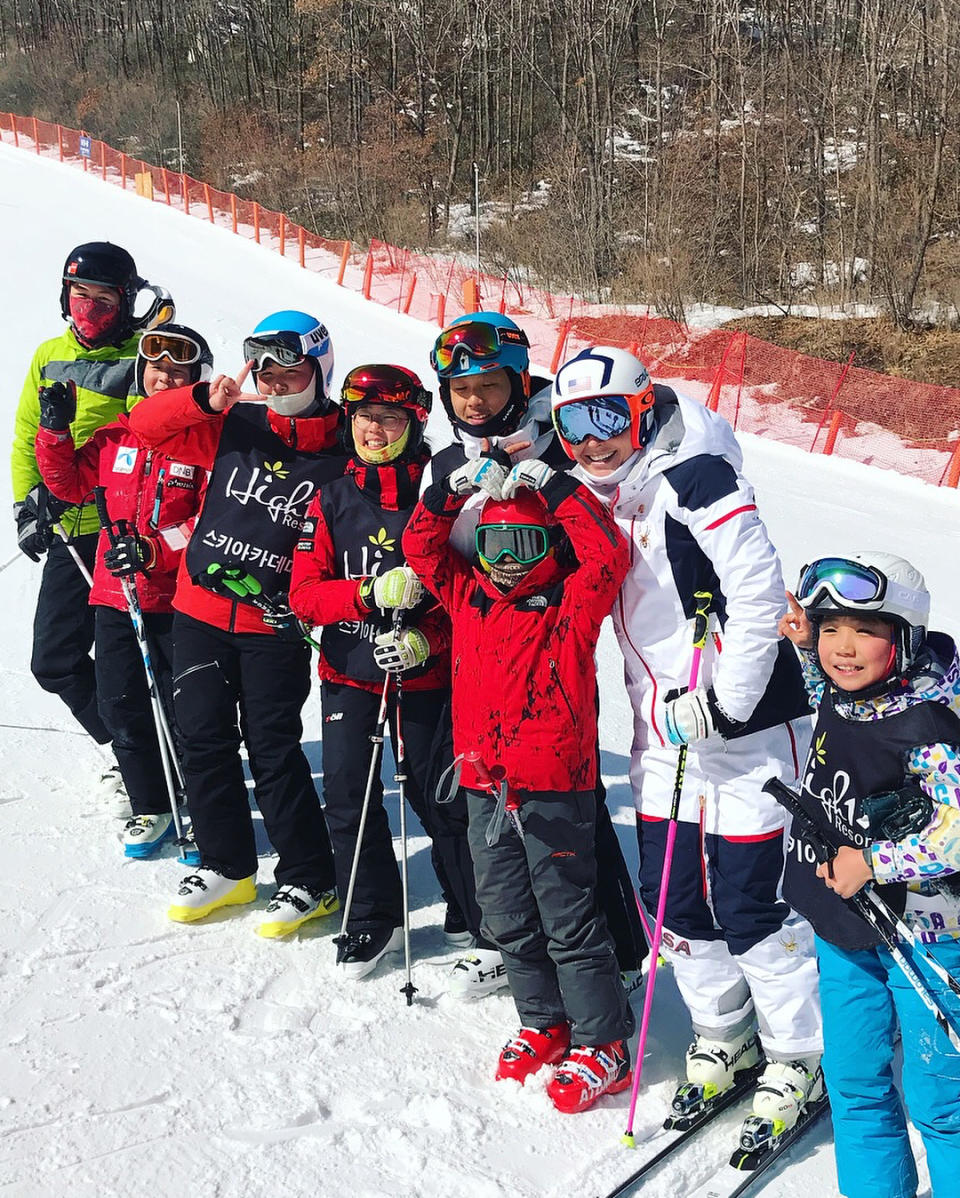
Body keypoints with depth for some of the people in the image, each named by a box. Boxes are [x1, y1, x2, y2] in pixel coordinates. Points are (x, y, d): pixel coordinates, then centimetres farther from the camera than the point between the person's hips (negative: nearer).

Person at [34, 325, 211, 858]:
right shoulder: (118, 435, 8)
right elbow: (71, 484, 19)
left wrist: (156, 550, -20)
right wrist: (55, 431, 6)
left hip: (181, 599, -5)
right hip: (115, 594, 5)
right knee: (121, 707, 11)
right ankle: (151, 807, 28)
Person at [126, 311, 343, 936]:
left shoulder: (343, 457, -5)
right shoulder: (233, 428, 3)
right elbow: (146, 423, 1)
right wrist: (204, 399, -16)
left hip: (276, 627, -4)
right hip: (201, 610, 4)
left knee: (273, 748, -3)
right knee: (204, 740, 9)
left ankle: (310, 881, 12)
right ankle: (228, 868, 26)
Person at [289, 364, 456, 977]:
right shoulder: (333, 500, 3)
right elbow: (305, 593, -4)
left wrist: (427, 638, -22)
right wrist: (373, 591, -21)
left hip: (426, 674, -3)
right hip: (349, 672, 3)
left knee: (437, 795, 3)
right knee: (348, 795, 4)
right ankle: (372, 917, 23)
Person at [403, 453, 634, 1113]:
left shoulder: (571, 607, -5)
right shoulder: (468, 597, 9)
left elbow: (607, 556, -20)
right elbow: (421, 545, 11)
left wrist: (553, 484, -17)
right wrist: (455, 488, -3)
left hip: (553, 788, -6)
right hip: (485, 787, 6)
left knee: (568, 919, 1)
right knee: (508, 920, 15)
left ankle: (603, 1045, 13)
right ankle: (544, 1023, 32)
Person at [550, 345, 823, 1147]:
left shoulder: (696, 480, -16)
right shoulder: (595, 498, 8)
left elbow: (760, 599, -21)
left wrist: (722, 703, -20)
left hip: (746, 727, -7)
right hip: (663, 730, 7)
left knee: (749, 904, -1)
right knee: (672, 897, 12)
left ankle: (797, 1057, 20)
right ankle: (722, 1038, 33)